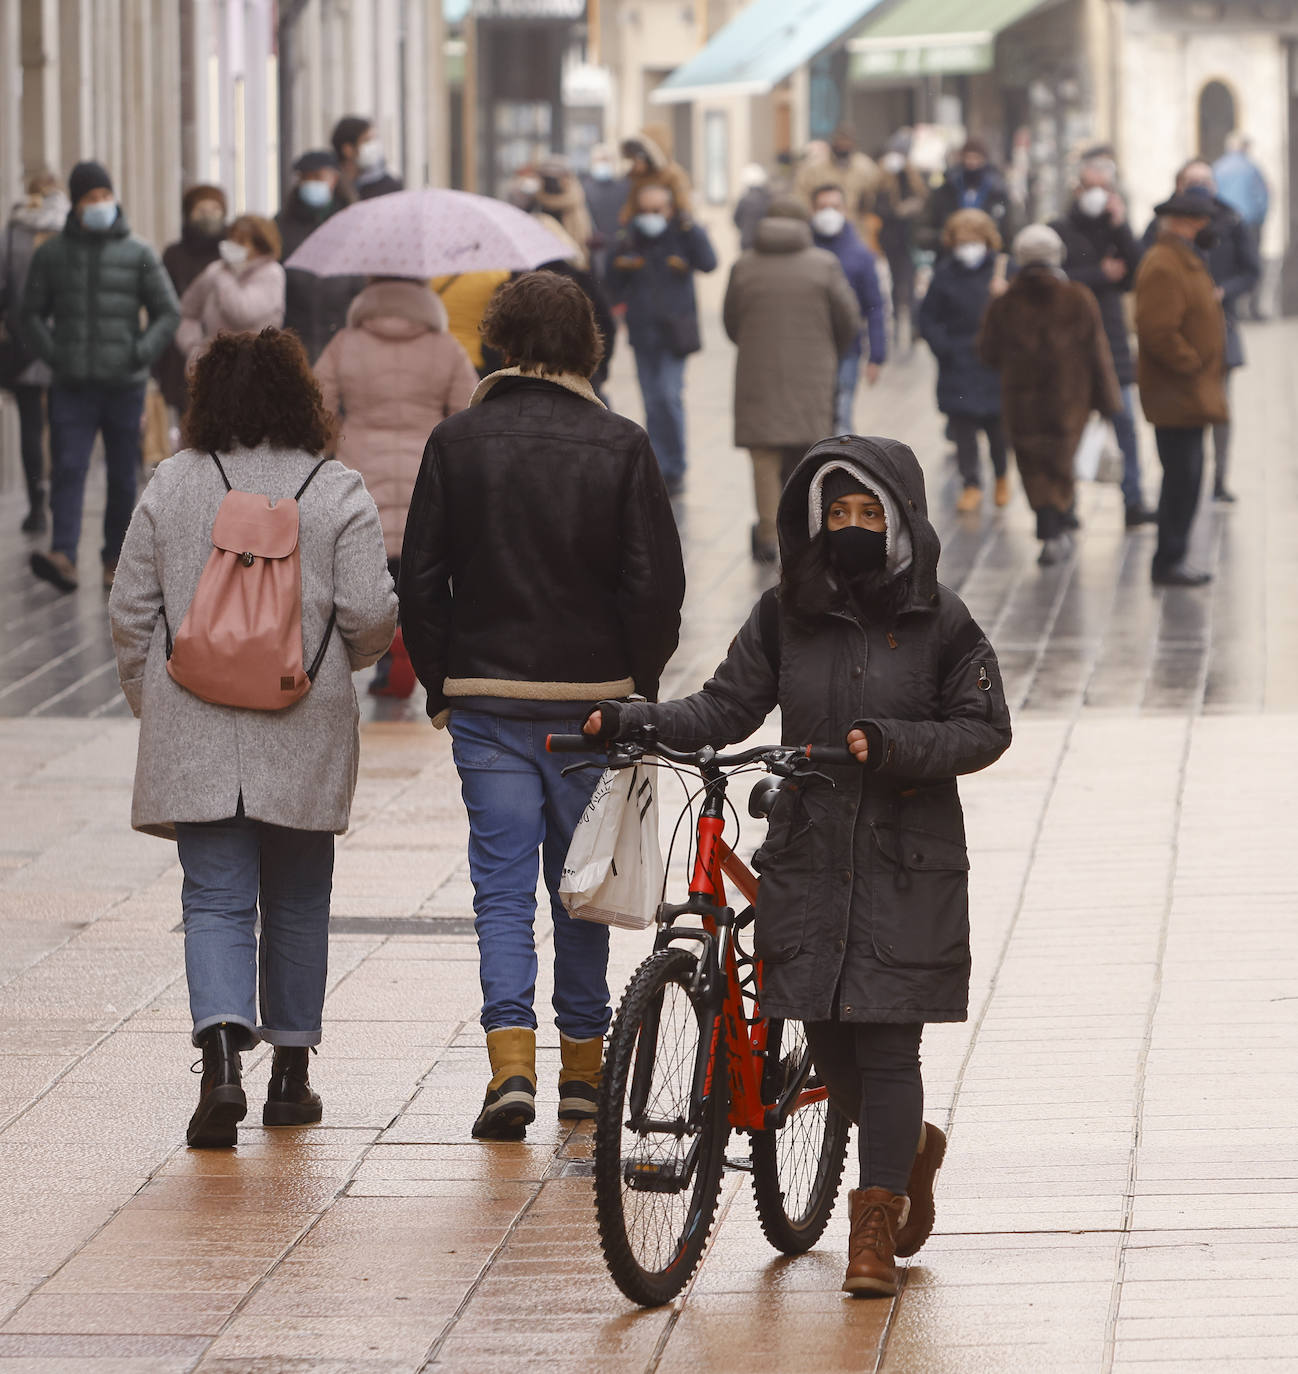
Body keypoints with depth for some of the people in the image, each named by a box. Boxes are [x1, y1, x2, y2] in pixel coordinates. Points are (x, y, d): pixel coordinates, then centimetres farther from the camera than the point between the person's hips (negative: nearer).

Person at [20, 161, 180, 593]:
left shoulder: (138, 254, 4)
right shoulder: (51, 254, 6)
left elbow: (168, 311, 6)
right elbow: (31, 314, 11)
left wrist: (143, 352, -7)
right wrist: (50, 353, -5)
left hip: (124, 384, 0)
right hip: (71, 385, 0)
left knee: (123, 475, 6)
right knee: (67, 469, -13)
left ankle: (116, 557, 15)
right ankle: (62, 555, -23)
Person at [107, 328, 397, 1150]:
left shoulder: (170, 487, 0)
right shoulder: (338, 493, -4)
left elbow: (131, 610, 3)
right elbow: (371, 614, -8)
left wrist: (150, 701, 17)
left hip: (196, 735, 0)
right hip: (304, 738, 0)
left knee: (215, 900, 0)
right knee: (296, 901, 14)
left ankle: (222, 1057, -21)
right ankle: (292, 1071, 20)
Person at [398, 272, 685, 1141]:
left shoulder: (458, 442, -3)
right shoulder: (620, 446, -6)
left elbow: (421, 576, -1)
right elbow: (658, 585, -6)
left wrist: (441, 685, 10)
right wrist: (638, 688, 8)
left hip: (487, 700, 0)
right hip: (592, 696, 0)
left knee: (502, 883, 1)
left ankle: (512, 1061, -14)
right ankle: (583, 1064, 18)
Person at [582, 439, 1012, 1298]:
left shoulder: (939, 622, -3)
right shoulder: (786, 615, 5)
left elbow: (985, 728, -3)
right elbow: (726, 710, 5)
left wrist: (894, 744, -18)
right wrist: (630, 721, -9)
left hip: (909, 866, -3)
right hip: (809, 861, 3)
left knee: (886, 1041, -7)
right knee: (831, 1047, 8)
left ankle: (875, 1228, -1)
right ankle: (911, 1148, 38)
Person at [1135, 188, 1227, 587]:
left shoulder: (1186, 262, 17)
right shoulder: (1164, 268, -18)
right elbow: (1157, 331, -25)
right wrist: (1194, 365, -19)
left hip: (1190, 393, 11)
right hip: (1177, 394, -11)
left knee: (1185, 477, 12)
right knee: (1182, 476, -8)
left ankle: (1172, 559, 18)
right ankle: (1169, 562, -3)